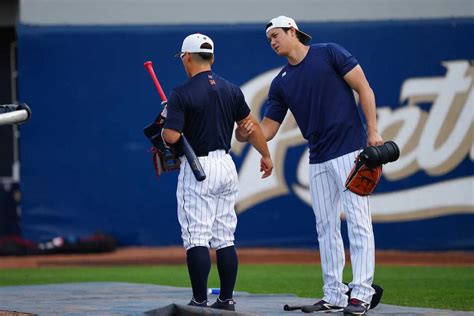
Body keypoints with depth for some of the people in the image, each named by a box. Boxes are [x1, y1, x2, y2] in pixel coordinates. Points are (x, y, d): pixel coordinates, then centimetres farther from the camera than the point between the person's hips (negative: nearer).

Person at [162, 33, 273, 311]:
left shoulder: (182, 95, -13)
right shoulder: (231, 90, 5)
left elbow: (172, 136, -19)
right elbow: (250, 125, 11)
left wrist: (164, 125, 4)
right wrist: (266, 156, 24)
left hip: (197, 169, -6)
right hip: (226, 166, 6)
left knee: (196, 238, -5)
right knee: (225, 239, 11)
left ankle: (200, 302, -8)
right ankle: (226, 300, 13)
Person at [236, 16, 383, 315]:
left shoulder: (330, 53, -3)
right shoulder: (281, 83, 13)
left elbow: (364, 88, -5)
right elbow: (268, 128, 10)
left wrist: (373, 131, -13)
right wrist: (247, 134, -12)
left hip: (350, 150, -7)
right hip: (318, 160, 7)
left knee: (358, 220, -9)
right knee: (326, 226, 7)